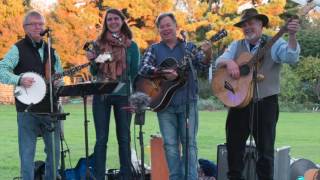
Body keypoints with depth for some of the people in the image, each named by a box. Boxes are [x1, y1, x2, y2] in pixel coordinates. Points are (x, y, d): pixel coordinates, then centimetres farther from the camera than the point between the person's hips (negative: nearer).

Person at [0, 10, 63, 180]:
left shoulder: (51, 51, 15)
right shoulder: (18, 49, -2)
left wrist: (58, 83, -3)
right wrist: (19, 79, -27)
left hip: (51, 108, 5)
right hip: (27, 110, -5)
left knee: (54, 150, 11)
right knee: (27, 153, -2)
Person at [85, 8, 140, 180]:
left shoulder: (131, 46, 4)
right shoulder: (99, 43, 6)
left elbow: (135, 73, 4)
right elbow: (93, 72, 10)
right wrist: (92, 61, -11)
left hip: (123, 95, 0)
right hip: (101, 95, 0)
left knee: (124, 138, 5)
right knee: (101, 138, 1)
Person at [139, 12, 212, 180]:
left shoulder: (188, 47, 7)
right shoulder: (154, 49, 8)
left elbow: (201, 65, -7)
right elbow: (143, 68, -7)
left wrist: (207, 54, -28)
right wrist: (162, 73, -24)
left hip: (187, 103, -1)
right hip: (164, 103, 1)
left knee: (189, 143, -1)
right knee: (170, 145, 3)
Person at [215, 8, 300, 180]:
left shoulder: (273, 44, -1)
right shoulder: (236, 45, 13)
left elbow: (291, 56, -18)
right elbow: (219, 61, 3)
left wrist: (291, 35, -35)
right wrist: (229, 62, -19)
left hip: (265, 103, -4)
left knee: (265, 149, 1)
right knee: (234, 145, 9)